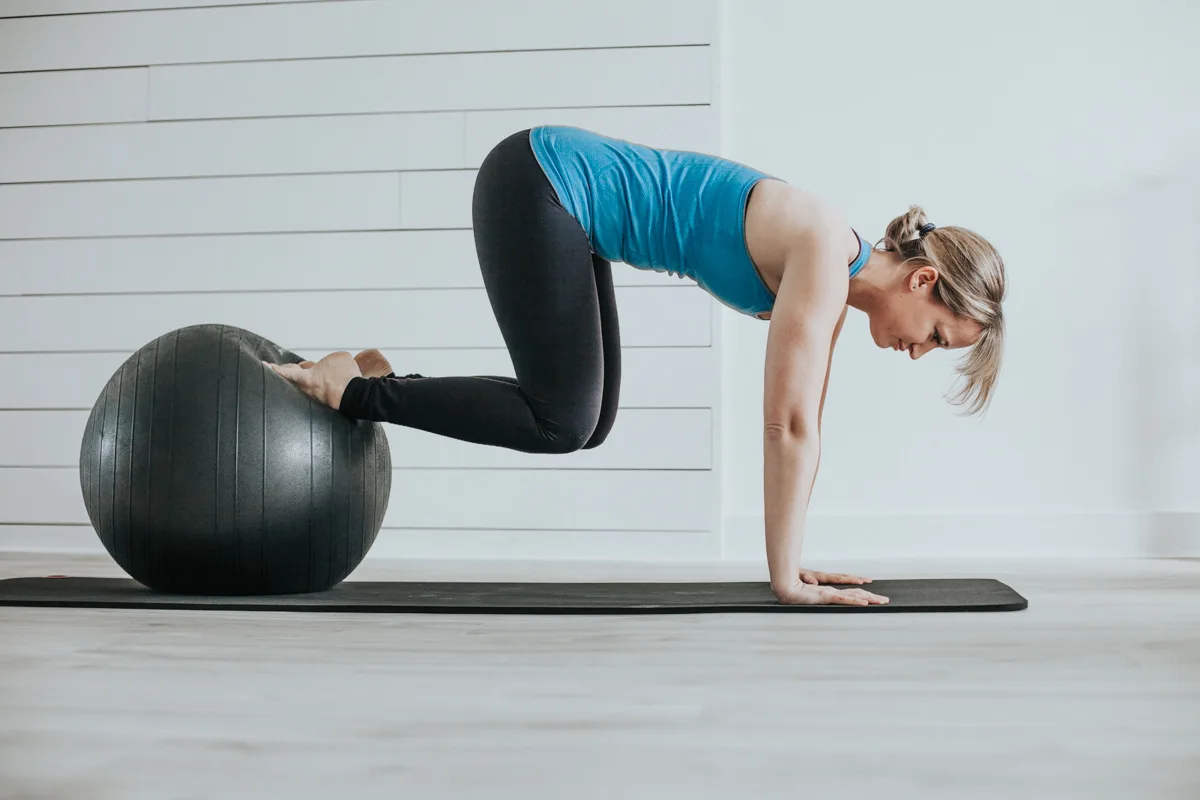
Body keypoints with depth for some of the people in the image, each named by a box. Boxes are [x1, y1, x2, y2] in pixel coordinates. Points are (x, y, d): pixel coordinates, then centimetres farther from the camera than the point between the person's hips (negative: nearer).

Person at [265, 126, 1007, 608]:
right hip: (540, 182, -9)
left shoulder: (829, 280, 6)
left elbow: (801, 424, 11)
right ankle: (352, 390, 0)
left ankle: (378, 381, 15)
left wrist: (790, 560, 11)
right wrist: (785, 575, -18)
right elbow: (788, 425, -23)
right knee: (560, 421, -11)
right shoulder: (823, 257, -20)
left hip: (559, 193, 9)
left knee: (589, 421, 8)